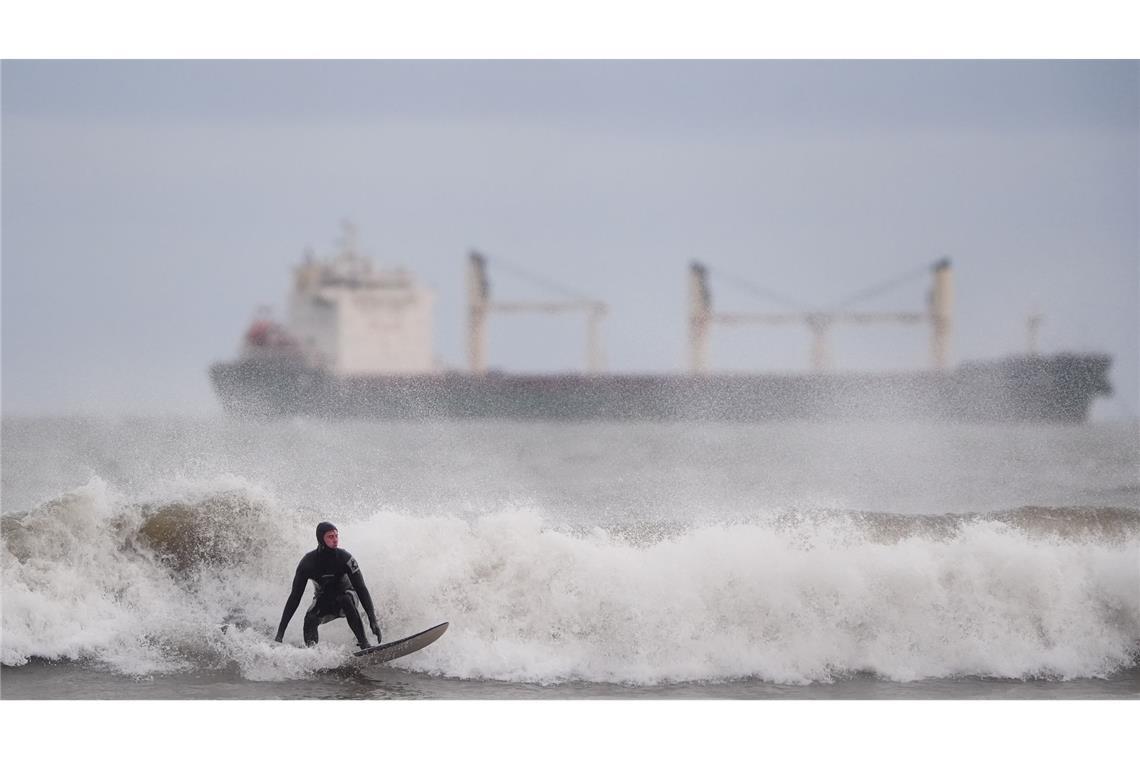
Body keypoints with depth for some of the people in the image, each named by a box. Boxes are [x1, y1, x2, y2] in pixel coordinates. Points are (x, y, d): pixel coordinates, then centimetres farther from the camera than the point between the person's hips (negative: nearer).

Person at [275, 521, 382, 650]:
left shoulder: (345, 558, -23)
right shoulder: (307, 562, -20)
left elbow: (361, 589, -23)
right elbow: (295, 596, -18)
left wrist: (372, 620, -34)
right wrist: (280, 631, -22)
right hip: (323, 599, 1)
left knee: (346, 600, -37)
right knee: (310, 620, -31)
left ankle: (364, 643, -34)